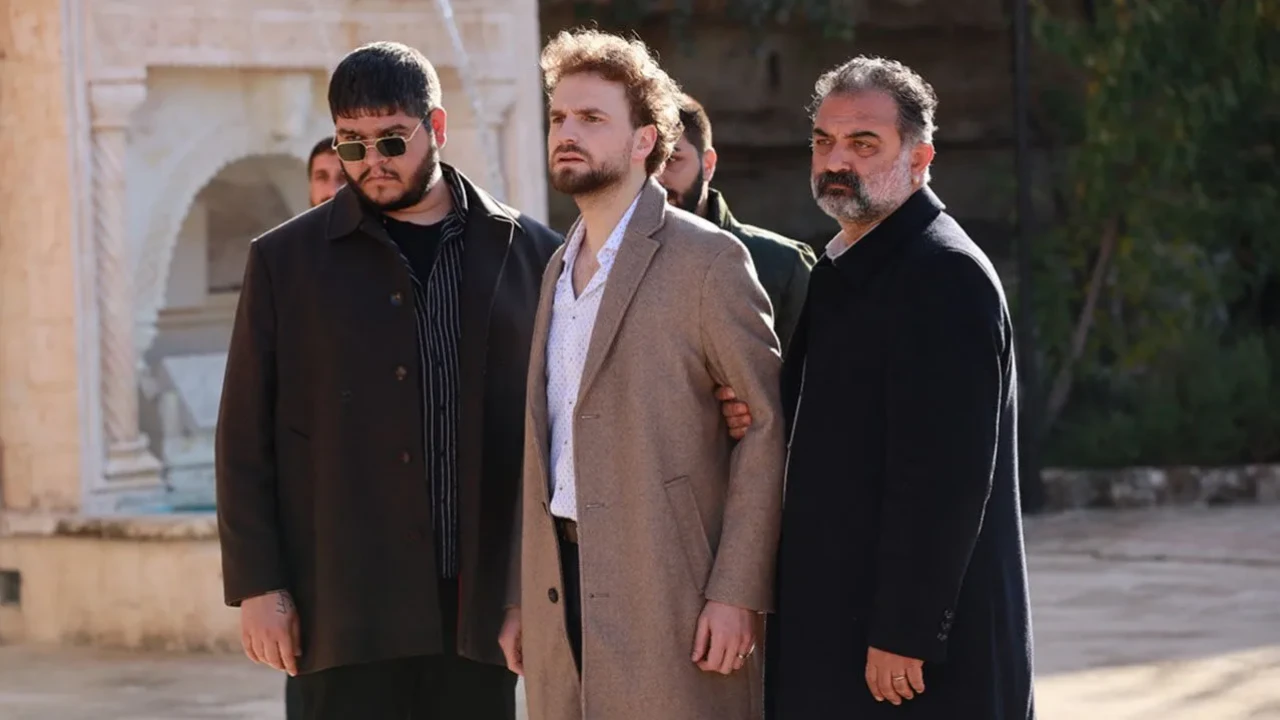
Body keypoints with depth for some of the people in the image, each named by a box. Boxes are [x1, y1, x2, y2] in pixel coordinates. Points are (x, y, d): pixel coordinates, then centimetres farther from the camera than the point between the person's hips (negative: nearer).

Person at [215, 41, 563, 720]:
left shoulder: (528, 254, 7)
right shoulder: (286, 260, 5)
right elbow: (244, 439, 5)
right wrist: (257, 586, -2)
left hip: (477, 606, 1)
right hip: (346, 608, -1)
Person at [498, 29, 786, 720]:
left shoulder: (707, 260, -5)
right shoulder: (558, 268, 17)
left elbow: (771, 424, -9)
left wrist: (737, 592, -15)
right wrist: (522, 596, 14)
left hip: (668, 601, -6)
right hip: (564, 588, 6)